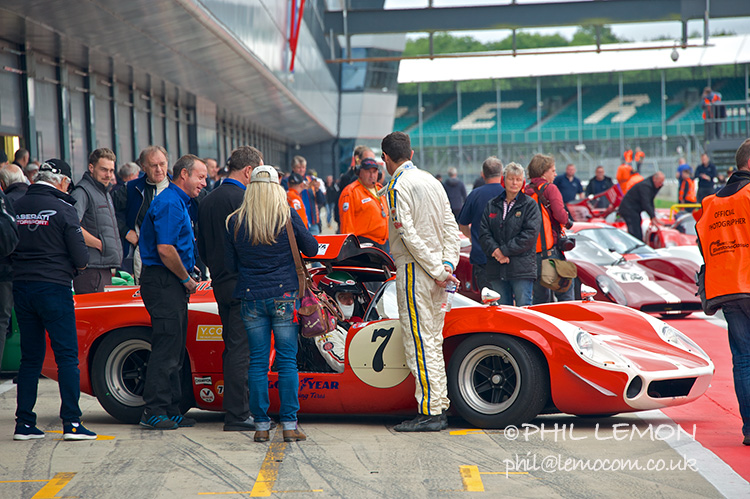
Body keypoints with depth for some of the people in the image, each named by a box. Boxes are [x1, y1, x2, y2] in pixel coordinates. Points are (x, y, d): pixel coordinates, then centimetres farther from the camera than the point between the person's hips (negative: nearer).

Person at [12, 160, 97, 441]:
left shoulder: (17, 207, 6)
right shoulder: (63, 209, -8)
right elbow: (80, 259, -9)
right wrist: (77, 264, 11)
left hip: (21, 287, 5)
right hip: (54, 287, -5)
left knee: (30, 357, 11)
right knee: (67, 356, -1)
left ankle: (24, 423, 10)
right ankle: (72, 423, -6)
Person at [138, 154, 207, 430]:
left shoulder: (178, 203, 19)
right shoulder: (169, 203, -15)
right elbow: (165, 250, -22)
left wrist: (187, 274, 14)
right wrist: (186, 279, -13)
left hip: (171, 283, 11)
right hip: (163, 281, -11)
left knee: (174, 350, 12)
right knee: (166, 347, -9)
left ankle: (170, 410, 16)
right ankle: (154, 412, -7)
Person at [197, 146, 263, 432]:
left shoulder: (208, 201, 12)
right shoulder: (244, 199, -14)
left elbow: (202, 250, 17)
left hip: (220, 284, 8)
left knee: (232, 346, 14)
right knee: (242, 349, -6)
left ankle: (236, 410, 17)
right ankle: (237, 415, -5)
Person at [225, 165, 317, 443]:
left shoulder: (236, 222, 0)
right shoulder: (288, 217, -5)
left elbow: (231, 264, 6)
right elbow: (312, 249, 6)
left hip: (251, 298, 1)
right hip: (285, 296, -1)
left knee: (257, 362, 6)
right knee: (287, 360, 3)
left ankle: (261, 425, 7)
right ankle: (289, 424, 1)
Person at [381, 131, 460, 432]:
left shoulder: (398, 186, -11)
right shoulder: (432, 181, 13)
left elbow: (409, 235, -17)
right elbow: (451, 228, 10)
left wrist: (438, 271, -14)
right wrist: (448, 265, 2)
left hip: (414, 269, -8)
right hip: (437, 273, 8)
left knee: (419, 343, -6)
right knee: (433, 342, 13)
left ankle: (430, 412, -7)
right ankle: (440, 406, 15)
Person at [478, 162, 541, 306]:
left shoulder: (530, 205, 2)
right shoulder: (492, 205, 15)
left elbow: (530, 234, -9)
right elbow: (484, 232, 8)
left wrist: (505, 250, -13)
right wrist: (494, 250, -11)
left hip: (522, 268, -4)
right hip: (496, 268, 4)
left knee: (523, 308, -7)